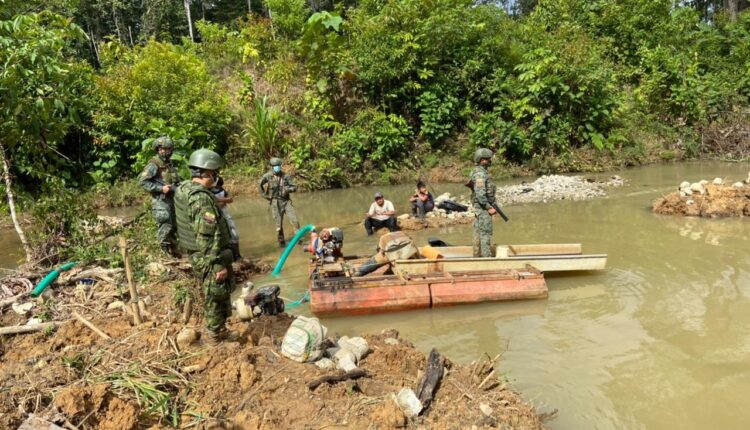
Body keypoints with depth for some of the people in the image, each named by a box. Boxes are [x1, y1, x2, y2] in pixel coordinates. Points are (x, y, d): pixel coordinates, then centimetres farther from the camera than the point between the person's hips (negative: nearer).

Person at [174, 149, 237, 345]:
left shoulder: (182, 189, 3)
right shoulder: (201, 198, -27)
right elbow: (207, 236, -28)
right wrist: (219, 264, -23)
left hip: (195, 254, 9)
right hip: (208, 257, -9)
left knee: (212, 295, 22)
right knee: (216, 296, 7)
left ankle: (219, 330, 36)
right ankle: (216, 335, 21)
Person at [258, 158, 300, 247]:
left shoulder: (285, 176, -2)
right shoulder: (268, 176, -4)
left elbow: (294, 187, 1)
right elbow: (259, 184, 10)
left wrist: (288, 189, -18)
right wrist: (265, 195, 5)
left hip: (286, 201, 1)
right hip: (275, 202, -1)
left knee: (294, 220, -8)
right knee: (279, 224, 3)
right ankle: (281, 242, 19)